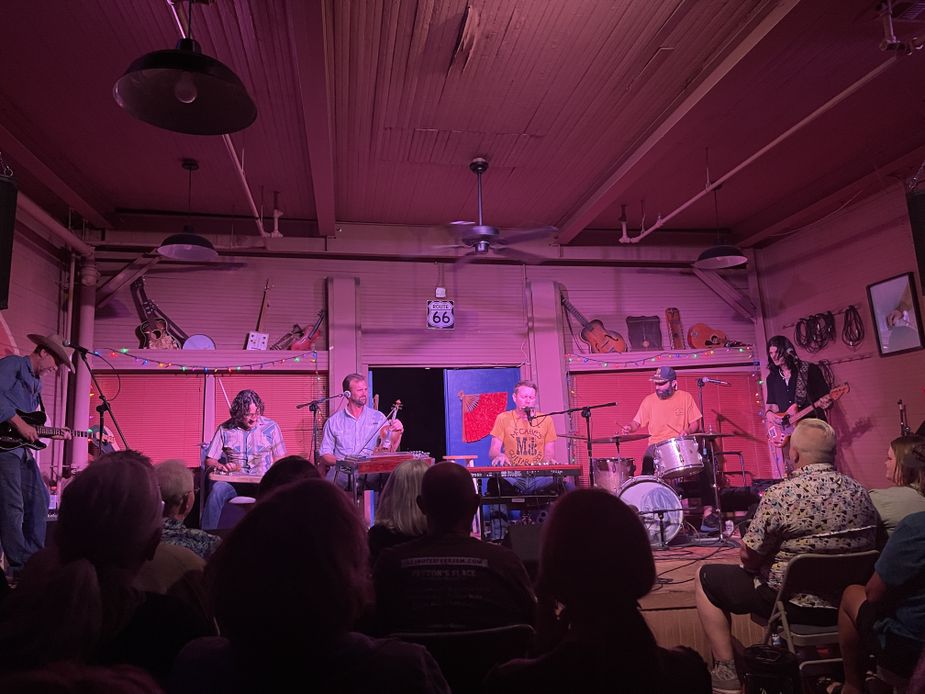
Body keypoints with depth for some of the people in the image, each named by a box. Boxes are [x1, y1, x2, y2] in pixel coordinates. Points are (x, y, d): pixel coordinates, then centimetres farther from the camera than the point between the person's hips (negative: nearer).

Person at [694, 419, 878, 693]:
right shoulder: (861, 493, -3)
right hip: (848, 604, 7)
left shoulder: (781, 495, -23)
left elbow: (748, 559, -15)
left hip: (796, 605, -7)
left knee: (707, 578, 10)